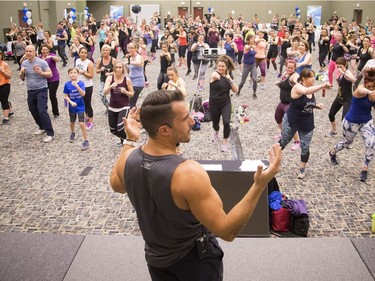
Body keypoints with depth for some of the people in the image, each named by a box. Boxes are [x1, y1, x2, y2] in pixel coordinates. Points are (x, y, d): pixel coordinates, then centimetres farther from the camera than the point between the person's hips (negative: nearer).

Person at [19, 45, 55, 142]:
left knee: (42, 111, -16)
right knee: (33, 110, 15)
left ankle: (50, 133, -12)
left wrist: (40, 72, -27)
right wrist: (22, 72, -12)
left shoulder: (41, 62, -12)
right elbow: (22, 78, 10)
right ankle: (42, 127, 35)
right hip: (30, 91, 6)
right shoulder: (24, 63, 4)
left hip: (41, 90, -6)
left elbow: (50, 74, -9)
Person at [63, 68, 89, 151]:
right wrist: (71, 102, -22)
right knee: (72, 122, 23)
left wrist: (77, 86, -38)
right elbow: (66, 96, -6)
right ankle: (72, 133, 52)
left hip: (80, 107, -3)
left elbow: (83, 94, -26)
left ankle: (86, 141, -2)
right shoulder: (67, 84, -9)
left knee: (81, 123, -12)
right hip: (72, 107, 3)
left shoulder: (81, 83, -14)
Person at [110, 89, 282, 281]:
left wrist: (130, 140, 8)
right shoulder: (189, 173, -36)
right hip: (195, 262, -5)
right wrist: (259, 185, -34)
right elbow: (227, 231, -30)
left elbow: (117, 185, 7)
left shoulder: (127, 159, -18)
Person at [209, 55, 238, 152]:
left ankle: (225, 142, 4)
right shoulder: (215, 74, -11)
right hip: (214, 104, -2)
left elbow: (236, 90, -3)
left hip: (226, 103, 2)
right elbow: (215, 76, -34)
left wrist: (230, 80, -11)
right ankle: (216, 133, 51)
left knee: (226, 122, -16)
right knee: (215, 122, 15)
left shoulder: (227, 76, 2)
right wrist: (215, 76, -49)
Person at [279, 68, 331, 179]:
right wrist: (323, 85, -47)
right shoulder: (297, 87, -20)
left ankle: (302, 170, 25)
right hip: (291, 121, -5)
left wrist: (317, 105, -4)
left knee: (305, 148, 6)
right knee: (283, 142, 14)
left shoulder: (311, 89, 0)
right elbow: (306, 91, -44)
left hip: (307, 124, 5)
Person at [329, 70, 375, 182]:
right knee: (346, 142, 18)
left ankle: (365, 169, 4)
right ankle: (332, 153, 52)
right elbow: (364, 91, -54)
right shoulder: (360, 89, -28)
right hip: (351, 122, -4)